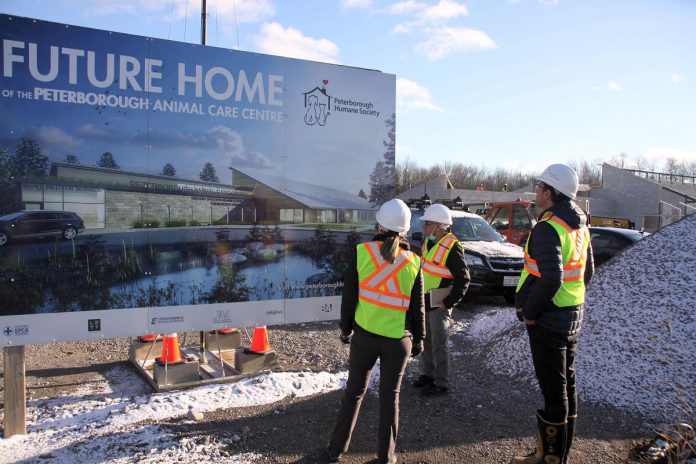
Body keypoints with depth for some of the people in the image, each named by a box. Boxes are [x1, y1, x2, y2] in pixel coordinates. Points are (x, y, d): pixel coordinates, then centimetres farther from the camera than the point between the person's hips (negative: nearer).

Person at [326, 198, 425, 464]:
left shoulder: (361, 252, -9)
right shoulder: (412, 262, -6)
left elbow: (348, 297, -4)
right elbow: (417, 308, 0)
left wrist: (346, 329, 9)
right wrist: (418, 340, 12)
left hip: (364, 336, 0)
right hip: (398, 340, 0)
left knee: (354, 393, 16)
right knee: (390, 397, 13)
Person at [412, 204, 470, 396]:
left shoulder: (452, 248, -20)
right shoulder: (428, 242, 6)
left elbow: (464, 279, -18)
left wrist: (448, 302, -17)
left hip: (439, 306, -8)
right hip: (425, 302, 8)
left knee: (439, 345, 2)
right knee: (426, 341, 19)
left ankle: (441, 383, 15)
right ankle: (428, 374, 35)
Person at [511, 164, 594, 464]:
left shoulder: (548, 228, -22)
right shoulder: (580, 226, 9)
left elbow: (551, 278, -30)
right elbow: (588, 272, 18)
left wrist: (529, 311, -18)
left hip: (548, 319, -9)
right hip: (573, 316, 9)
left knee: (553, 389, 1)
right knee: (566, 383, 17)